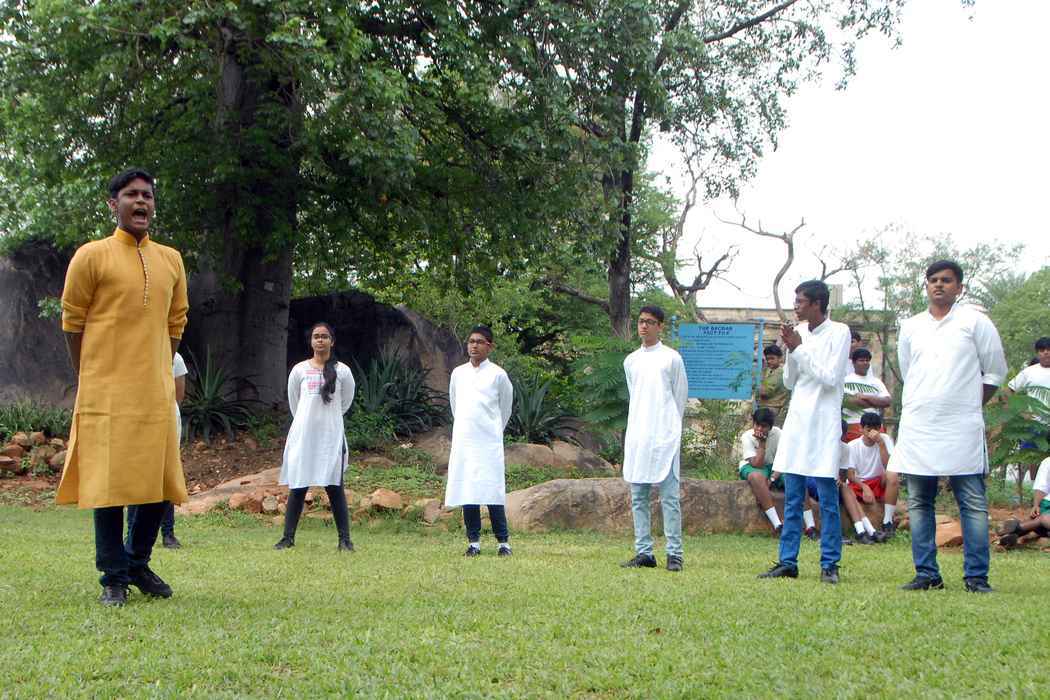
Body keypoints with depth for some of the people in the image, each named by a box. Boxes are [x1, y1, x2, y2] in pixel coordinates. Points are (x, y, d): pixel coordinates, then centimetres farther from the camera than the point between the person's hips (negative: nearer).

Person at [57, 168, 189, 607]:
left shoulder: (171, 260, 11)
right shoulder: (92, 256, -2)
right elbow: (72, 321, 1)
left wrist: (158, 372, 15)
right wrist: (89, 379, 3)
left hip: (156, 393, 5)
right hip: (106, 391, -5)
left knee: (159, 480, 6)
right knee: (108, 482, -3)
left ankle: (139, 564, 23)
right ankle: (114, 578, 4)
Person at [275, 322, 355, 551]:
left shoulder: (342, 371, 2)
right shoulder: (299, 370, 4)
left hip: (331, 436, -1)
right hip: (303, 435, 1)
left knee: (334, 487, -1)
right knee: (297, 487, 3)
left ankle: (344, 539, 2)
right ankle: (288, 537, 9)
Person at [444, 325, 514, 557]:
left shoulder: (498, 375, -1)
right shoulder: (458, 373, 8)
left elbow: (506, 407, 11)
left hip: (489, 442, -3)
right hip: (463, 441, 3)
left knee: (492, 492, -6)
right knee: (466, 492, 2)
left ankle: (503, 541, 0)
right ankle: (473, 541, 8)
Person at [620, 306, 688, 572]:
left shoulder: (671, 358, 2)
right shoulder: (631, 361, 15)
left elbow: (680, 398, 6)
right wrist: (639, 427, 13)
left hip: (663, 437, -5)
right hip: (636, 437, 5)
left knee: (669, 497, -6)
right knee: (638, 498, 4)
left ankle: (674, 554, -5)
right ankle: (644, 552, 8)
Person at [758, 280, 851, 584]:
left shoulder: (839, 332, -5)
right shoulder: (800, 332, 11)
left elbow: (830, 378, -13)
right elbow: (789, 382, 13)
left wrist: (800, 348, -10)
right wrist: (791, 350, -2)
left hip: (823, 422, -6)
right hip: (797, 420, 6)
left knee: (828, 499, -3)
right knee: (792, 498, 7)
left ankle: (829, 564, 2)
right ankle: (788, 562, 11)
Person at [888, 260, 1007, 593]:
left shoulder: (974, 321, 3)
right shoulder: (910, 327, 12)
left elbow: (995, 370, 7)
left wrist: (970, 404, 6)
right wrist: (921, 406, 14)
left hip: (962, 429, -3)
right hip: (917, 426, 4)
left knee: (973, 503, -4)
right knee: (919, 503, 5)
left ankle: (976, 576, -1)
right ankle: (926, 574, 11)